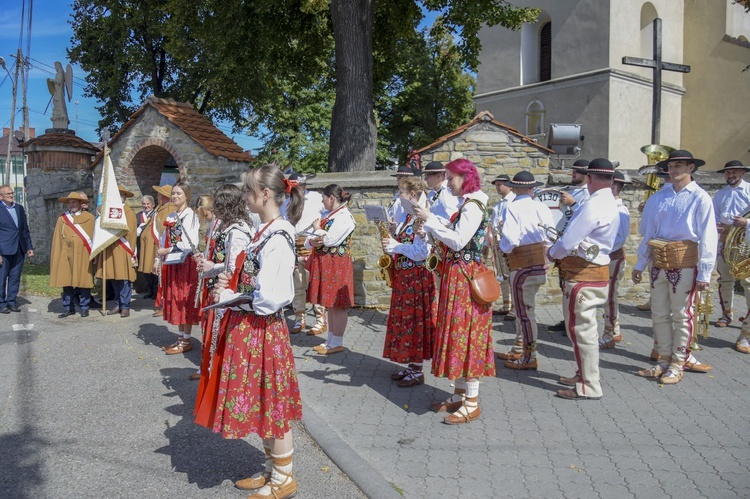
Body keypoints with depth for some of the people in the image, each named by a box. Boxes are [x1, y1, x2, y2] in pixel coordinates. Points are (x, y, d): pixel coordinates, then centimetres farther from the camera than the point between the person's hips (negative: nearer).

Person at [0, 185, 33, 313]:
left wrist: (29, 247, 11)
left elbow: (25, 229, 16)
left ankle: (11, 302, 18)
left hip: (19, 249, 5)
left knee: (15, 277, 10)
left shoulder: (19, 208, 12)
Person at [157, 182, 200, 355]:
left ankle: (186, 341, 6)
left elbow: (190, 243, -17)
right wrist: (161, 253, 2)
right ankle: (180, 338, 20)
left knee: (185, 301, -2)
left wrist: (167, 250, -15)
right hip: (172, 263, 8)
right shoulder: (171, 217, 14)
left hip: (186, 263, -8)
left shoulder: (190, 216, -9)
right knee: (174, 301, 10)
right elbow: (165, 240, 17)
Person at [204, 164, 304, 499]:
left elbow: (271, 297, -25)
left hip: (262, 330, -9)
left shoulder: (277, 237, -20)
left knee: (271, 403, 5)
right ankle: (273, 470, 35)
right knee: (261, 404, 18)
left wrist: (230, 298, -12)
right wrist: (232, 284, 3)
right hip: (248, 328, 9)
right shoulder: (265, 231, 9)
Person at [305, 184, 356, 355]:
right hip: (324, 264, 9)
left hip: (337, 265, -9)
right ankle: (330, 340, 24)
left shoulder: (344, 217, -13)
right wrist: (312, 241, -12)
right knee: (330, 305, 15)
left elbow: (330, 240, -22)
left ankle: (336, 343, 7)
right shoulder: (328, 214, 15)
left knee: (337, 305, -1)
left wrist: (317, 229, -5)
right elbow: (309, 240, 12)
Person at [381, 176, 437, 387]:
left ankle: (417, 372, 12)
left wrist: (395, 246, -20)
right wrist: (389, 245, 0)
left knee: (415, 322, 0)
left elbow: (421, 252, -24)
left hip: (416, 277, -9)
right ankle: (410, 366, 27)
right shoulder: (407, 217, 12)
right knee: (403, 321, 15)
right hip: (402, 276, 9)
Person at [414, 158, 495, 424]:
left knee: (465, 335, -4)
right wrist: (431, 224, 7)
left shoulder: (473, 205, -13)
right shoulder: (466, 205, 16)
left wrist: (430, 220, -16)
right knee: (457, 335, 13)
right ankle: (459, 396, 24)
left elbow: (458, 241, -22)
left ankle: (472, 404, 6)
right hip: (456, 277, 10)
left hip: (466, 278, -10)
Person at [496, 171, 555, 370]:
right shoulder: (542, 207, 3)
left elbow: (510, 239, -19)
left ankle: (529, 358, 8)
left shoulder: (512, 208, -12)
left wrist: (505, 249, 1)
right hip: (540, 262, 7)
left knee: (525, 311, 1)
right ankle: (518, 351, 29)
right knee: (524, 308, 17)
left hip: (522, 265, -7)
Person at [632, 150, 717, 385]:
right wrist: (640, 264, 12)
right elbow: (648, 232, 12)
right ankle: (664, 360, 24)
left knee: (681, 314, 4)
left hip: (684, 262, -5)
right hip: (659, 262, 5)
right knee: (659, 313, 11)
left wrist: (705, 272, -12)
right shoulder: (658, 198, 8)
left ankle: (678, 363, 17)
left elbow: (707, 236, -7)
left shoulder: (700, 198, -5)